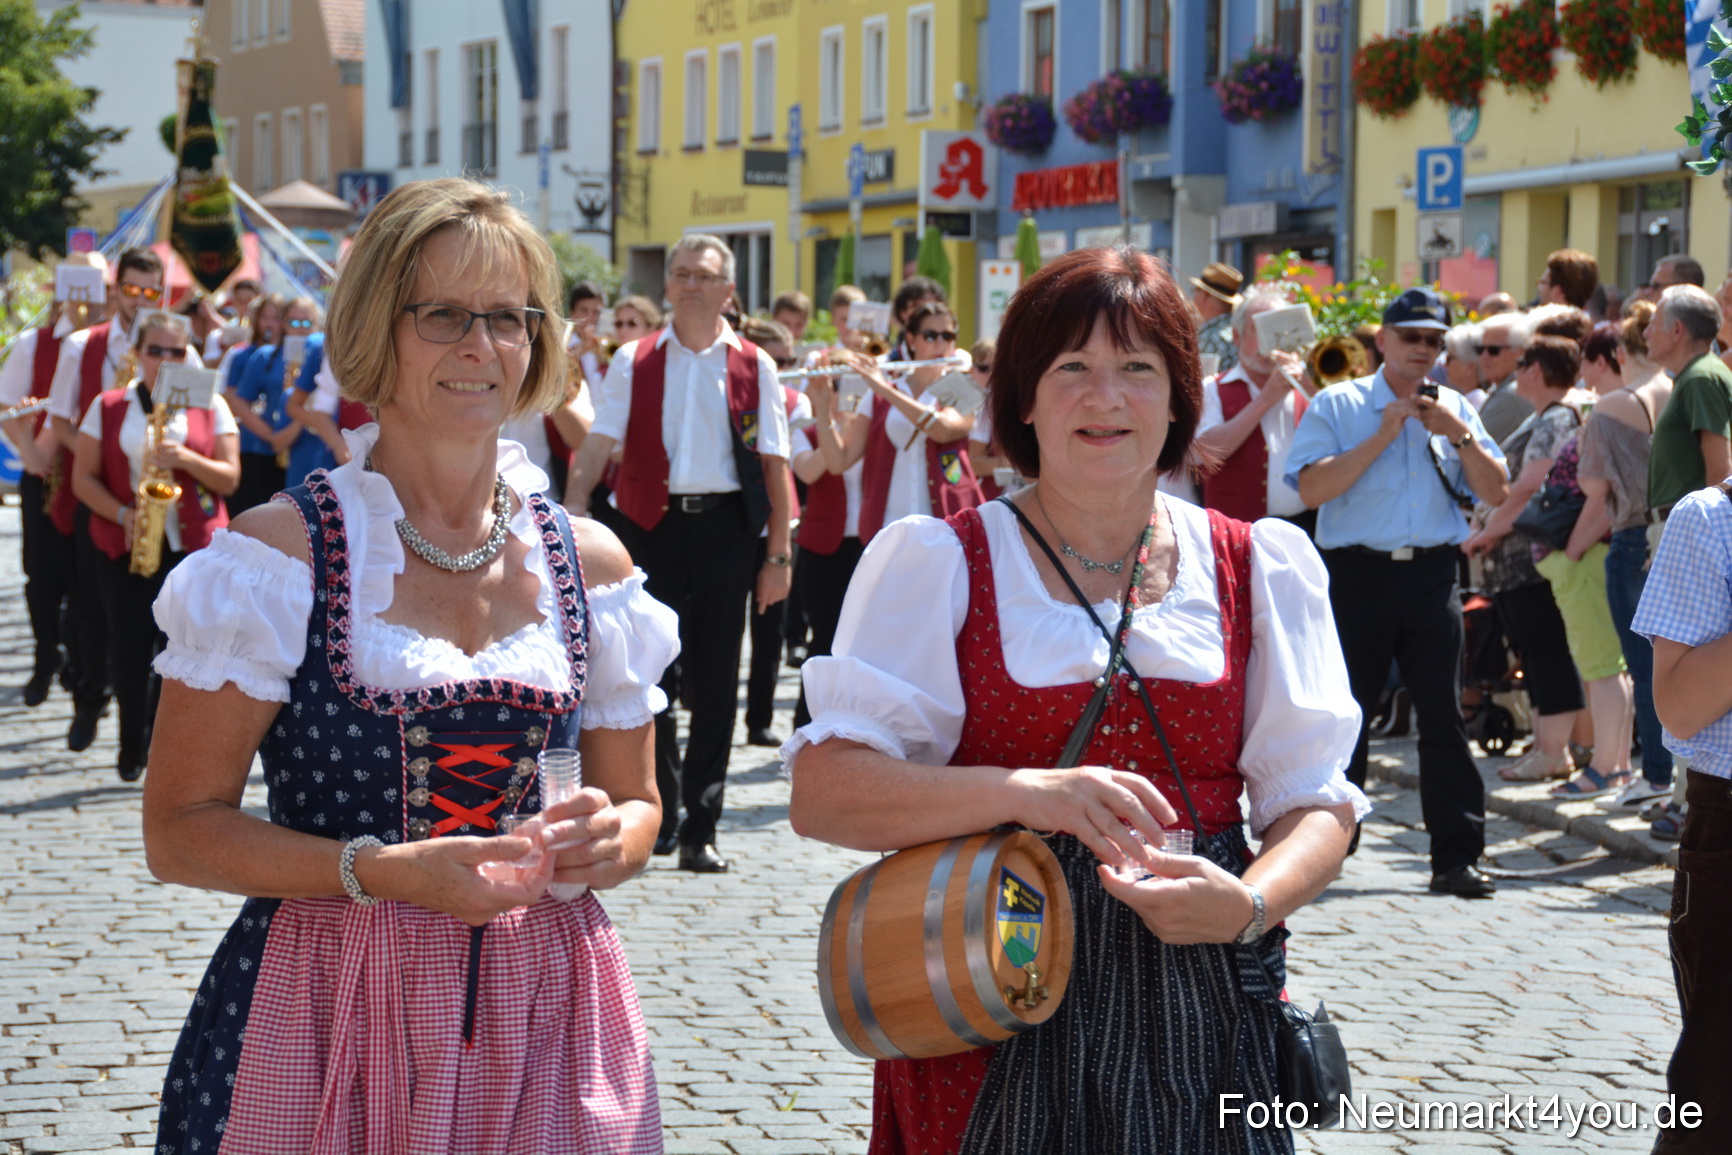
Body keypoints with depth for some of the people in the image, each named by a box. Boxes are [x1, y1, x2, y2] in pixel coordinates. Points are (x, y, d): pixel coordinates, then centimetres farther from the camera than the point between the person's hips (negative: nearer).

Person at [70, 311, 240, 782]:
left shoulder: (210, 407, 5)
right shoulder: (107, 406, 6)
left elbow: (229, 478, 1)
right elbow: (83, 477, 4)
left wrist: (186, 459, -17)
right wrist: (122, 514, -12)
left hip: (194, 546, 0)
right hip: (123, 547, 1)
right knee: (129, 652, 0)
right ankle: (132, 749, 17)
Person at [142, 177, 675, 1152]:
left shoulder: (588, 561, 6)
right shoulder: (283, 550, -5)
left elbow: (635, 803, 17)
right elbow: (181, 828, -6)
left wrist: (607, 841, -6)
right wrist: (382, 872, -19)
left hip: (540, 1009, 3)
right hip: (330, 1014, -3)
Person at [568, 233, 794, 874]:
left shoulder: (753, 366, 5)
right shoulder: (633, 362, 6)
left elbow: (774, 463, 4)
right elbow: (598, 445, -1)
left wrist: (778, 554, 0)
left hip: (726, 528, 0)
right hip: (652, 525, 0)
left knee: (715, 682, 3)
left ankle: (700, 829, 9)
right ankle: (659, 813, 16)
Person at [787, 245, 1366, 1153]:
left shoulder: (1259, 568, 8)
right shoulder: (936, 562, 0)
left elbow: (1315, 800, 6)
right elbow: (821, 794, -9)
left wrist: (1251, 903, -16)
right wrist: (1026, 792, -23)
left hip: (1199, 1010, 2)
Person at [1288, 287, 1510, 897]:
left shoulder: (1454, 409, 14)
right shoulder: (1337, 406, 4)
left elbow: (1496, 491, 8)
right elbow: (1313, 488, -10)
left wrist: (1457, 434, -5)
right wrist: (1382, 436, -12)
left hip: (1432, 574, 3)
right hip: (1358, 574, -2)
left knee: (1444, 715, 1)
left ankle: (1457, 857, 6)